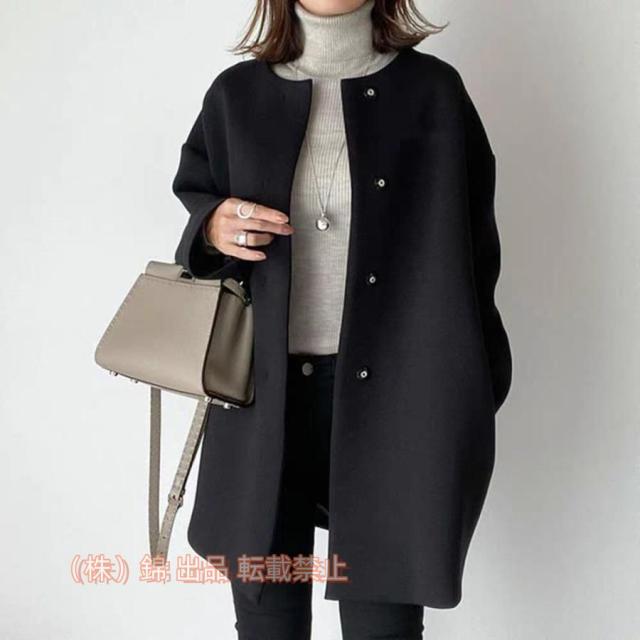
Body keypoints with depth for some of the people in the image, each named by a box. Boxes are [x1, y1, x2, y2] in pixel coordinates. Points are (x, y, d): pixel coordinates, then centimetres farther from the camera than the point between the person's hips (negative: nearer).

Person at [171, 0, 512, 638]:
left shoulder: (433, 91, 2)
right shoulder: (237, 95, 7)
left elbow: (471, 255, 4)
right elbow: (196, 199, 18)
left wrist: (467, 406, 2)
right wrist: (214, 230, -7)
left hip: (392, 400, -2)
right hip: (264, 397, 2)